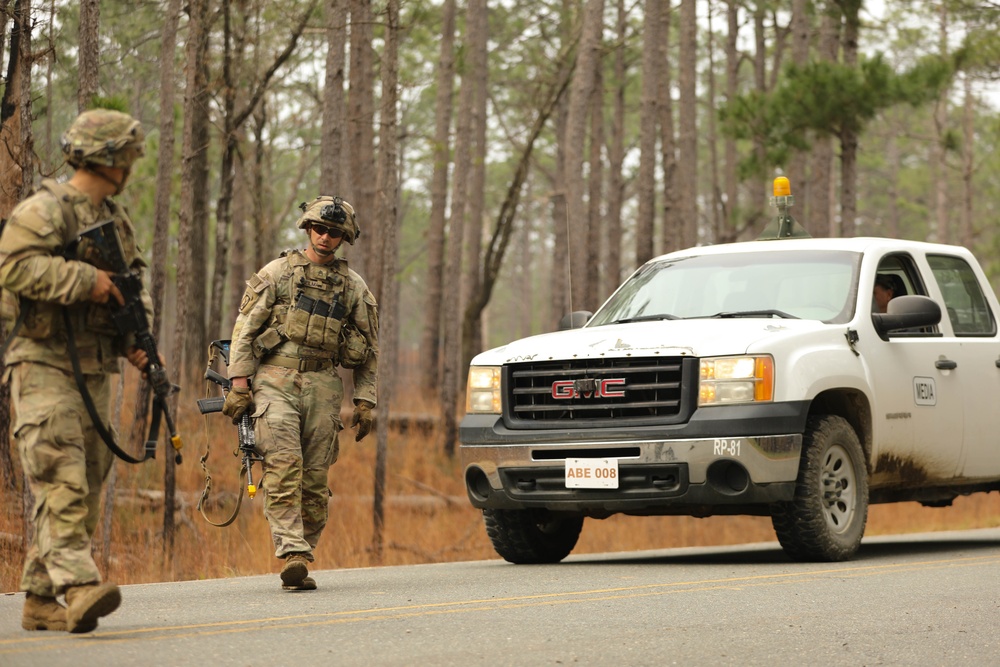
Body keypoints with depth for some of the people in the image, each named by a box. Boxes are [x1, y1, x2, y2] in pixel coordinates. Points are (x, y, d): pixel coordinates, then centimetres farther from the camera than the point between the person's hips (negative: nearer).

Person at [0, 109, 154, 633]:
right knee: (60, 484, -17)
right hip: (43, 366, -8)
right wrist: (86, 280, -23)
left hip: (95, 372, 8)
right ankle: (80, 588, -28)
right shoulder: (45, 210, -9)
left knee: (86, 489, 6)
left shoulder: (117, 220, 17)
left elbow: (135, 289, 23)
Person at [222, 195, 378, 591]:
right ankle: (292, 556, -25)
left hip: (323, 385, 3)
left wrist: (365, 402, 8)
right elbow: (244, 329, 4)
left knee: (315, 480, 0)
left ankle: (300, 562, 7)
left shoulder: (354, 287, 14)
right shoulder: (277, 273, 7)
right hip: (276, 381, -2)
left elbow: (369, 350, 17)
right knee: (283, 469, -17)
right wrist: (239, 384, -6)